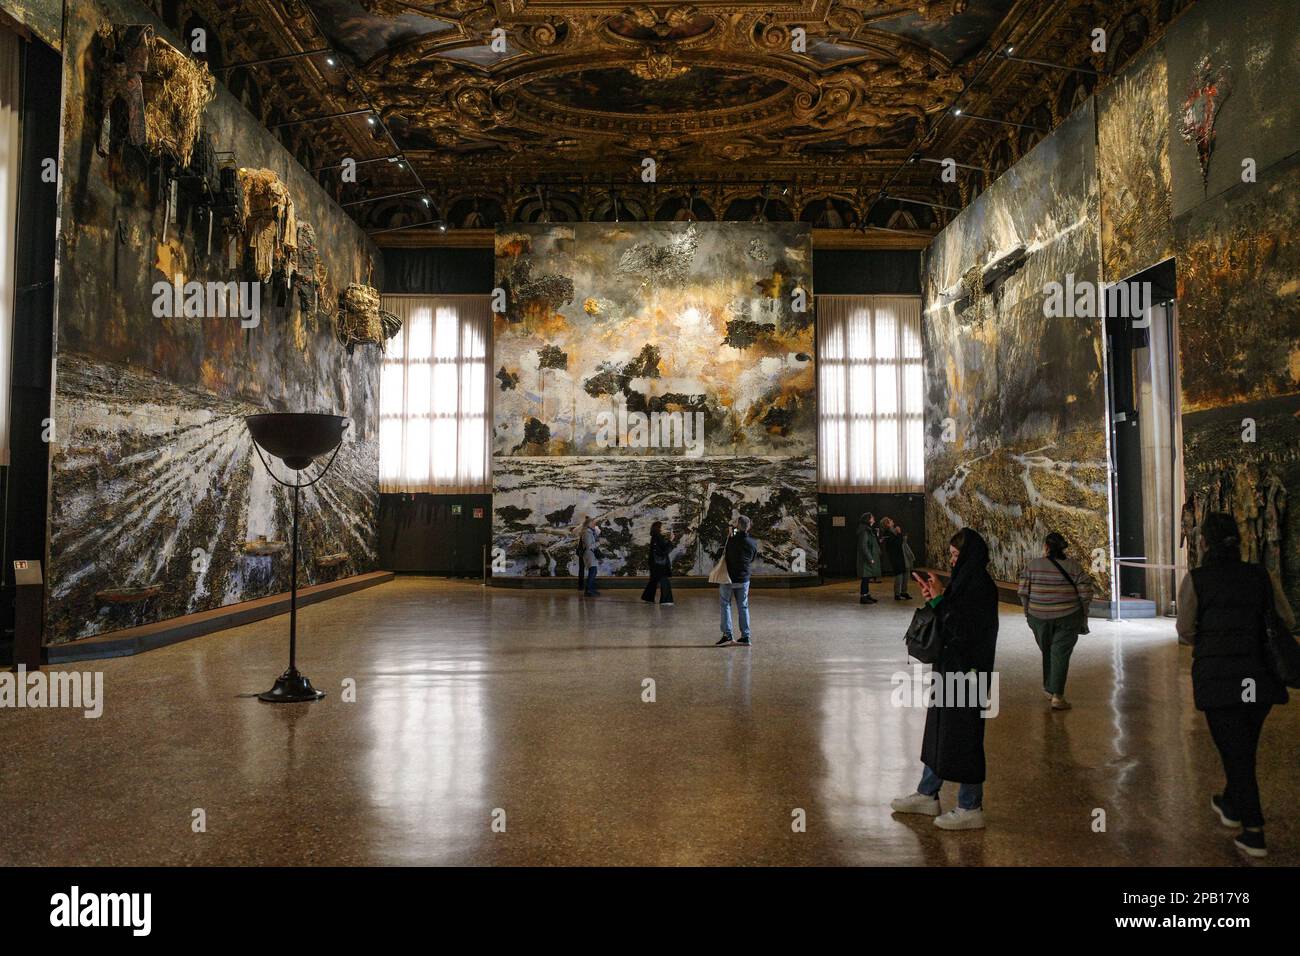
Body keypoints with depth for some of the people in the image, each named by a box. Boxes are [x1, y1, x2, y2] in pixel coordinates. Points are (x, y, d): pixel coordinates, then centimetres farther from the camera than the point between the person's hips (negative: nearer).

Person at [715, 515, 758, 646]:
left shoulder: (731, 539, -16)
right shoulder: (753, 543, -5)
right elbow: (752, 560, 8)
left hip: (728, 577, -3)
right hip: (744, 579, 3)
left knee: (726, 605, 7)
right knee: (743, 607, 11)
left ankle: (727, 635, -1)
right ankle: (745, 637, 11)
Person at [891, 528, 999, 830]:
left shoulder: (980, 587, -19)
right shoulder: (965, 581, 10)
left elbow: (960, 629, -22)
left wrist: (939, 598, -16)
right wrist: (933, 599, 2)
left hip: (967, 671, -10)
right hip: (950, 667, 10)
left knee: (962, 736, 0)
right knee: (939, 730, 18)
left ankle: (971, 808, 13)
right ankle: (927, 795, 30)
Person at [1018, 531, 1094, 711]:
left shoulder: (1033, 565, -5)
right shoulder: (1073, 566, -4)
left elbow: (1023, 592, -6)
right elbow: (1086, 593, -5)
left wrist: (1028, 612, 8)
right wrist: (1082, 614, 9)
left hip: (1039, 617, 1)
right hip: (1067, 617, -1)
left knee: (1047, 652, 19)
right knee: (1060, 653, 1)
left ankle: (1049, 688, 31)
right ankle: (1057, 695, -8)